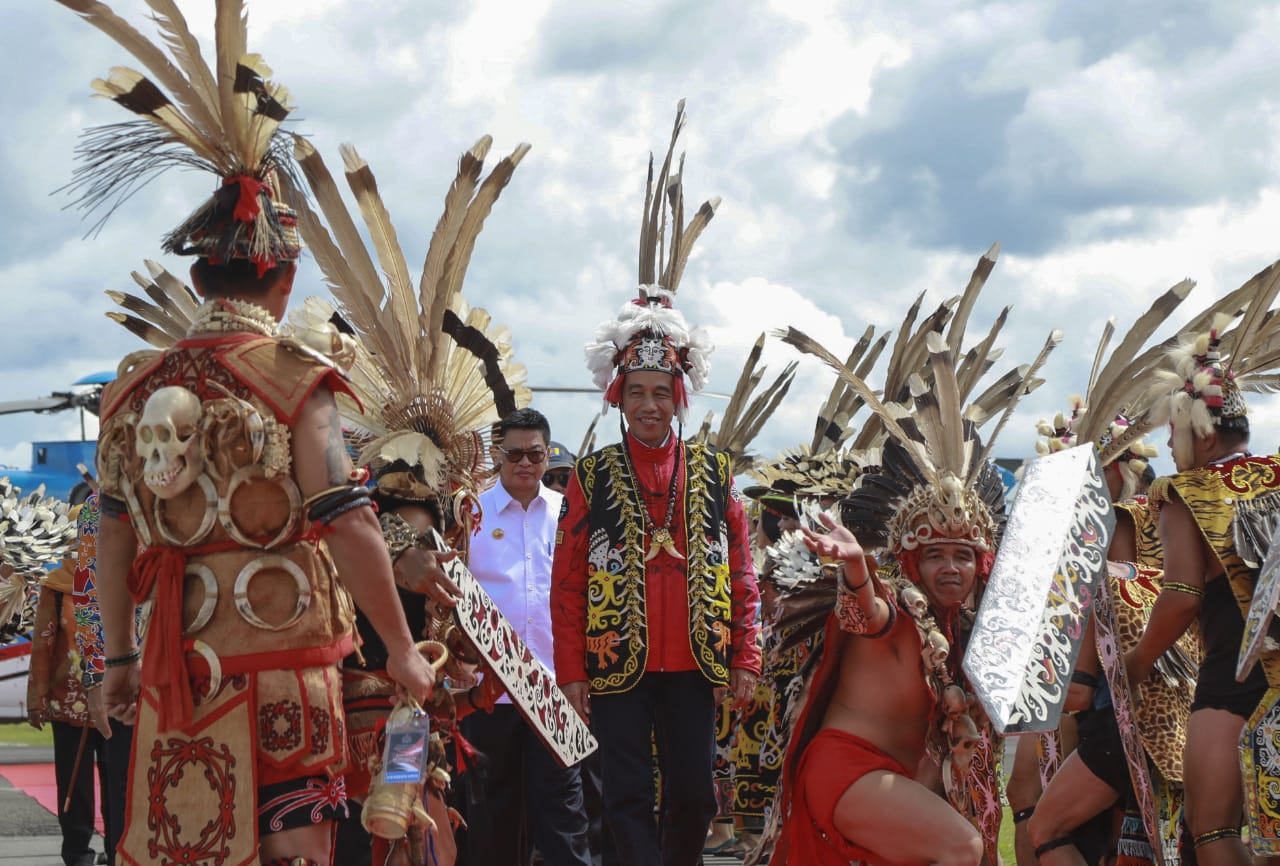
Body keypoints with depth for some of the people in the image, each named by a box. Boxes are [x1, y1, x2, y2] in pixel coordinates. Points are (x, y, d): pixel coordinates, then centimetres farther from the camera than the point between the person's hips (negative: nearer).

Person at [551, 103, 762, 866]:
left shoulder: (715, 473, 7)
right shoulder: (592, 477, 3)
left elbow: (742, 573, 8)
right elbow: (568, 580, 1)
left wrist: (745, 659, 1)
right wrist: (572, 672, -5)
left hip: (694, 663, 2)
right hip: (618, 663, -1)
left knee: (694, 794, 5)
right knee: (629, 797, -1)